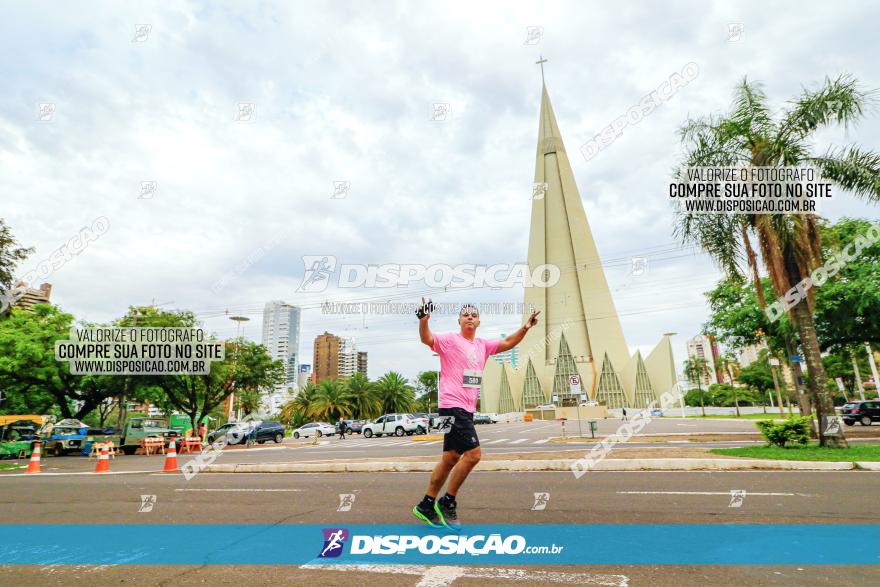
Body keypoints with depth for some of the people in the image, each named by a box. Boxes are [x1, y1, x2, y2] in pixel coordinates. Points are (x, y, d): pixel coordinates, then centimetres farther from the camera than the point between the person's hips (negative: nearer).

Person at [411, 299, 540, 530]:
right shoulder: (450, 340, -5)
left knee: (451, 458, 11)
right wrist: (423, 319, -39)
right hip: (452, 406, -7)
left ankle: (426, 505, 23)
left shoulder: (483, 345, 15)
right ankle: (447, 502, 4)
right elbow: (427, 339, -21)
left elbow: (507, 343, 21)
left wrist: (525, 327, 9)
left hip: (467, 409, 8)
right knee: (473, 454, -14)